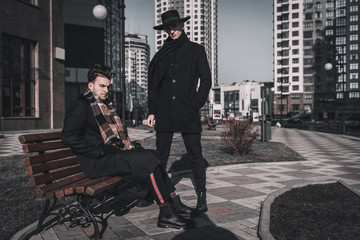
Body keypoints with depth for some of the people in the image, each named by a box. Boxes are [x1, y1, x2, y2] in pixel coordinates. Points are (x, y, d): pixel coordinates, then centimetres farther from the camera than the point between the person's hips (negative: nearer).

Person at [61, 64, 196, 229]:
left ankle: (175, 204, -2)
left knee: (154, 155, -3)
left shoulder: (106, 105, 23)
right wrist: (98, 152, -19)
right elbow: (68, 136, -18)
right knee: (149, 160, -21)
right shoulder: (81, 106, -5)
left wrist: (128, 148, 14)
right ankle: (167, 215, -18)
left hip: (114, 153, 9)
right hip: (96, 163, -9)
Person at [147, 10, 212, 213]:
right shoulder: (162, 54, 13)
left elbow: (206, 80, 3)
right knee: (161, 156, 5)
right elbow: (153, 84, 13)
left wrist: (196, 105, -6)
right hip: (164, 112, 3)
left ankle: (202, 198, 5)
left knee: (195, 155, -1)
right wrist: (152, 110, 7)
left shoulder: (195, 50, 6)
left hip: (188, 112, -2)